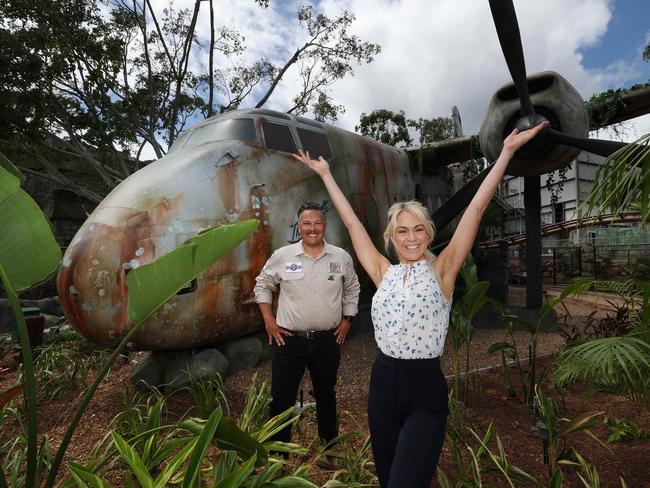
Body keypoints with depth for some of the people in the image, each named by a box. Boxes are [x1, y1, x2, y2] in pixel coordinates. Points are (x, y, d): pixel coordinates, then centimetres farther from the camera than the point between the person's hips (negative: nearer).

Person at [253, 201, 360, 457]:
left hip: (327, 341, 2)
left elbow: (352, 289, 15)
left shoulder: (341, 257, 0)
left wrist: (347, 319, 7)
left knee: (326, 396, 20)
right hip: (289, 340, -1)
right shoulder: (282, 256, -5)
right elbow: (262, 285, 7)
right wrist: (268, 320, 0)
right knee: (281, 399, 5)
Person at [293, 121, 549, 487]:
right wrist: (326, 174, 12)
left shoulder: (442, 271, -4)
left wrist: (508, 151, -9)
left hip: (425, 392, -4)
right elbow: (352, 222, 7)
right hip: (383, 384, 4)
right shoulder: (384, 274, 4)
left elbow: (477, 208, -8)